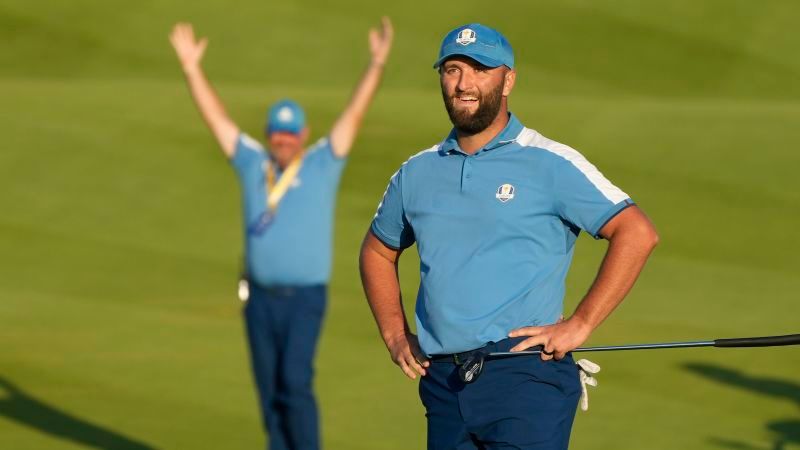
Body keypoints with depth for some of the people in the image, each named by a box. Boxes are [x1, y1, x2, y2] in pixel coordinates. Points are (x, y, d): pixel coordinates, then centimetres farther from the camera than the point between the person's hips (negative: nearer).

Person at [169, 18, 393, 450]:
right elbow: (216, 117, 10)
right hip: (261, 297, 4)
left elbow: (354, 114, -4)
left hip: (304, 298, -4)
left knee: (295, 381, -16)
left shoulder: (322, 165, 3)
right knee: (268, 388, 7)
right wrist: (191, 67, 6)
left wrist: (377, 63, -12)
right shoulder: (253, 164, 10)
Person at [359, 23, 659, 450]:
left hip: (525, 379, -5)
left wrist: (579, 325, -12)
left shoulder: (550, 164, -3)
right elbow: (378, 250, 30)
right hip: (442, 382, 5)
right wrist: (395, 335, 17)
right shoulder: (416, 173, 14)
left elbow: (637, 233, -9)